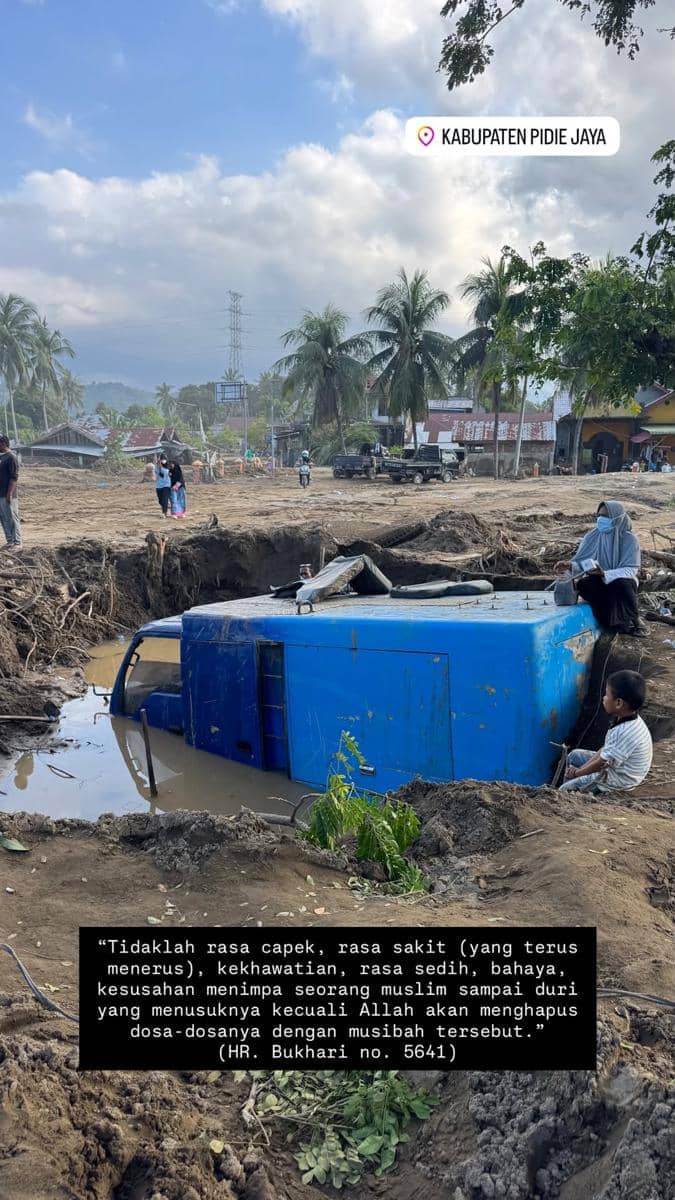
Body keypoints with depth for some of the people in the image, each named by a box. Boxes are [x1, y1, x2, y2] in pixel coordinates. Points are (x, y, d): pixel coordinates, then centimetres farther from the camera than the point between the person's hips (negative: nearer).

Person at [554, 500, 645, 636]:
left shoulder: (629, 539, -9)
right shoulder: (592, 536, -1)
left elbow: (629, 570, -18)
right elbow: (580, 562, -1)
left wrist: (604, 573, -35)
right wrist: (569, 566, -26)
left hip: (622, 582, -3)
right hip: (597, 583, 3)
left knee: (621, 584, -38)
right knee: (582, 584, -30)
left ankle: (632, 621, -10)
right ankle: (618, 622, -22)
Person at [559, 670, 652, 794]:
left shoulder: (626, 733, -35)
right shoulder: (625, 720, -5)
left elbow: (603, 763, -25)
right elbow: (606, 749, 4)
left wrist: (578, 772, -10)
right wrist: (581, 768, 0)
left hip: (616, 782, -10)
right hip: (612, 766, 10)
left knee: (565, 790, -10)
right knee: (574, 755, 22)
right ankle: (570, 790, 28)